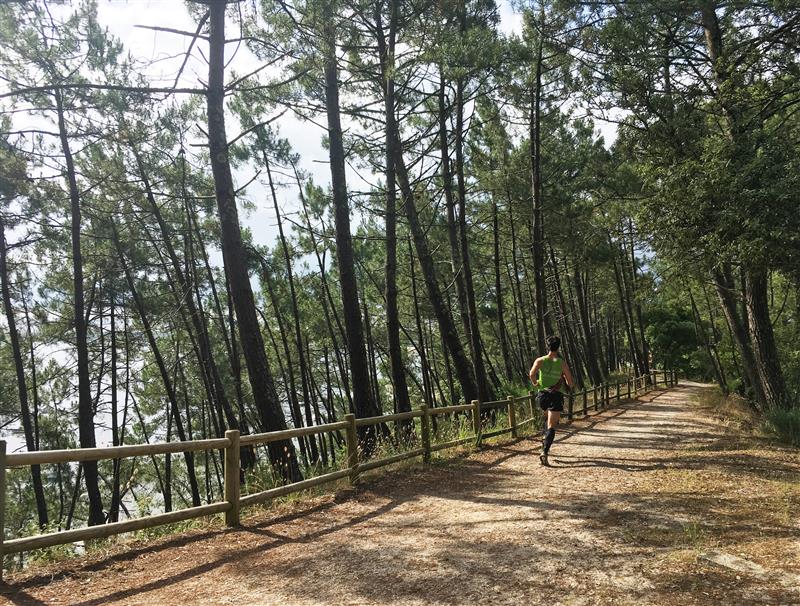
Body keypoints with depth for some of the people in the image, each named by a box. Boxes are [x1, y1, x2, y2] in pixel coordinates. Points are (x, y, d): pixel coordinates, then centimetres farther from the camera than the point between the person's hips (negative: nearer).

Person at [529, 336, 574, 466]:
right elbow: (570, 383, -1)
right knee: (551, 425, -5)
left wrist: (535, 383, 1)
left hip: (543, 395, 3)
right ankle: (544, 451, -21)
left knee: (551, 418, 32)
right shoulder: (562, 363, -2)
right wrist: (568, 387, 21)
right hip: (556, 396, -3)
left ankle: (545, 437, 16)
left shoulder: (540, 361, 0)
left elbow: (532, 374, -18)